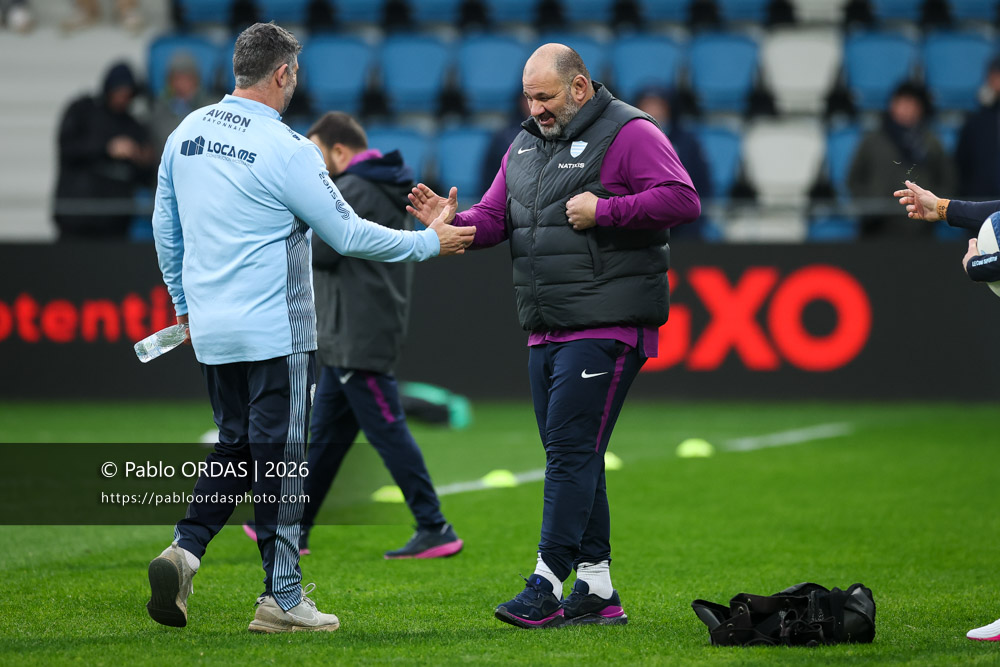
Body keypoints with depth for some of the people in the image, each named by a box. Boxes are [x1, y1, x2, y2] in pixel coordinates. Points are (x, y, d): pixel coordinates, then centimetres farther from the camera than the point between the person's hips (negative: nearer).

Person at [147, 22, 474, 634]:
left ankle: (185, 550, -2)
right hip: (274, 331, -6)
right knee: (279, 458, 1)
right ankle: (282, 599, 5)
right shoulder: (285, 150, -15)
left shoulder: (187, 133, 6)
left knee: (236, 446, 17)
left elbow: (165, 227, 15)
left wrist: (184, 302, 27)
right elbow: (348, 235, -10)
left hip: (211, 330, 6)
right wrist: (429, 243, 2)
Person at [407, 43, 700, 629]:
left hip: (606, 329, -8)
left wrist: (603, 211, -19)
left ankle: (547, 585, -14)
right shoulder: (525, 146, 18)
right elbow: (493, 217, 16)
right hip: (547, 333, 8)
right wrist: (454, 223, -6)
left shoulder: (628, 134, -6)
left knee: (572, 450, -12)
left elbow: (684, 200, -15)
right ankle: (597, 591, 15)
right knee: (571, 457, 9)